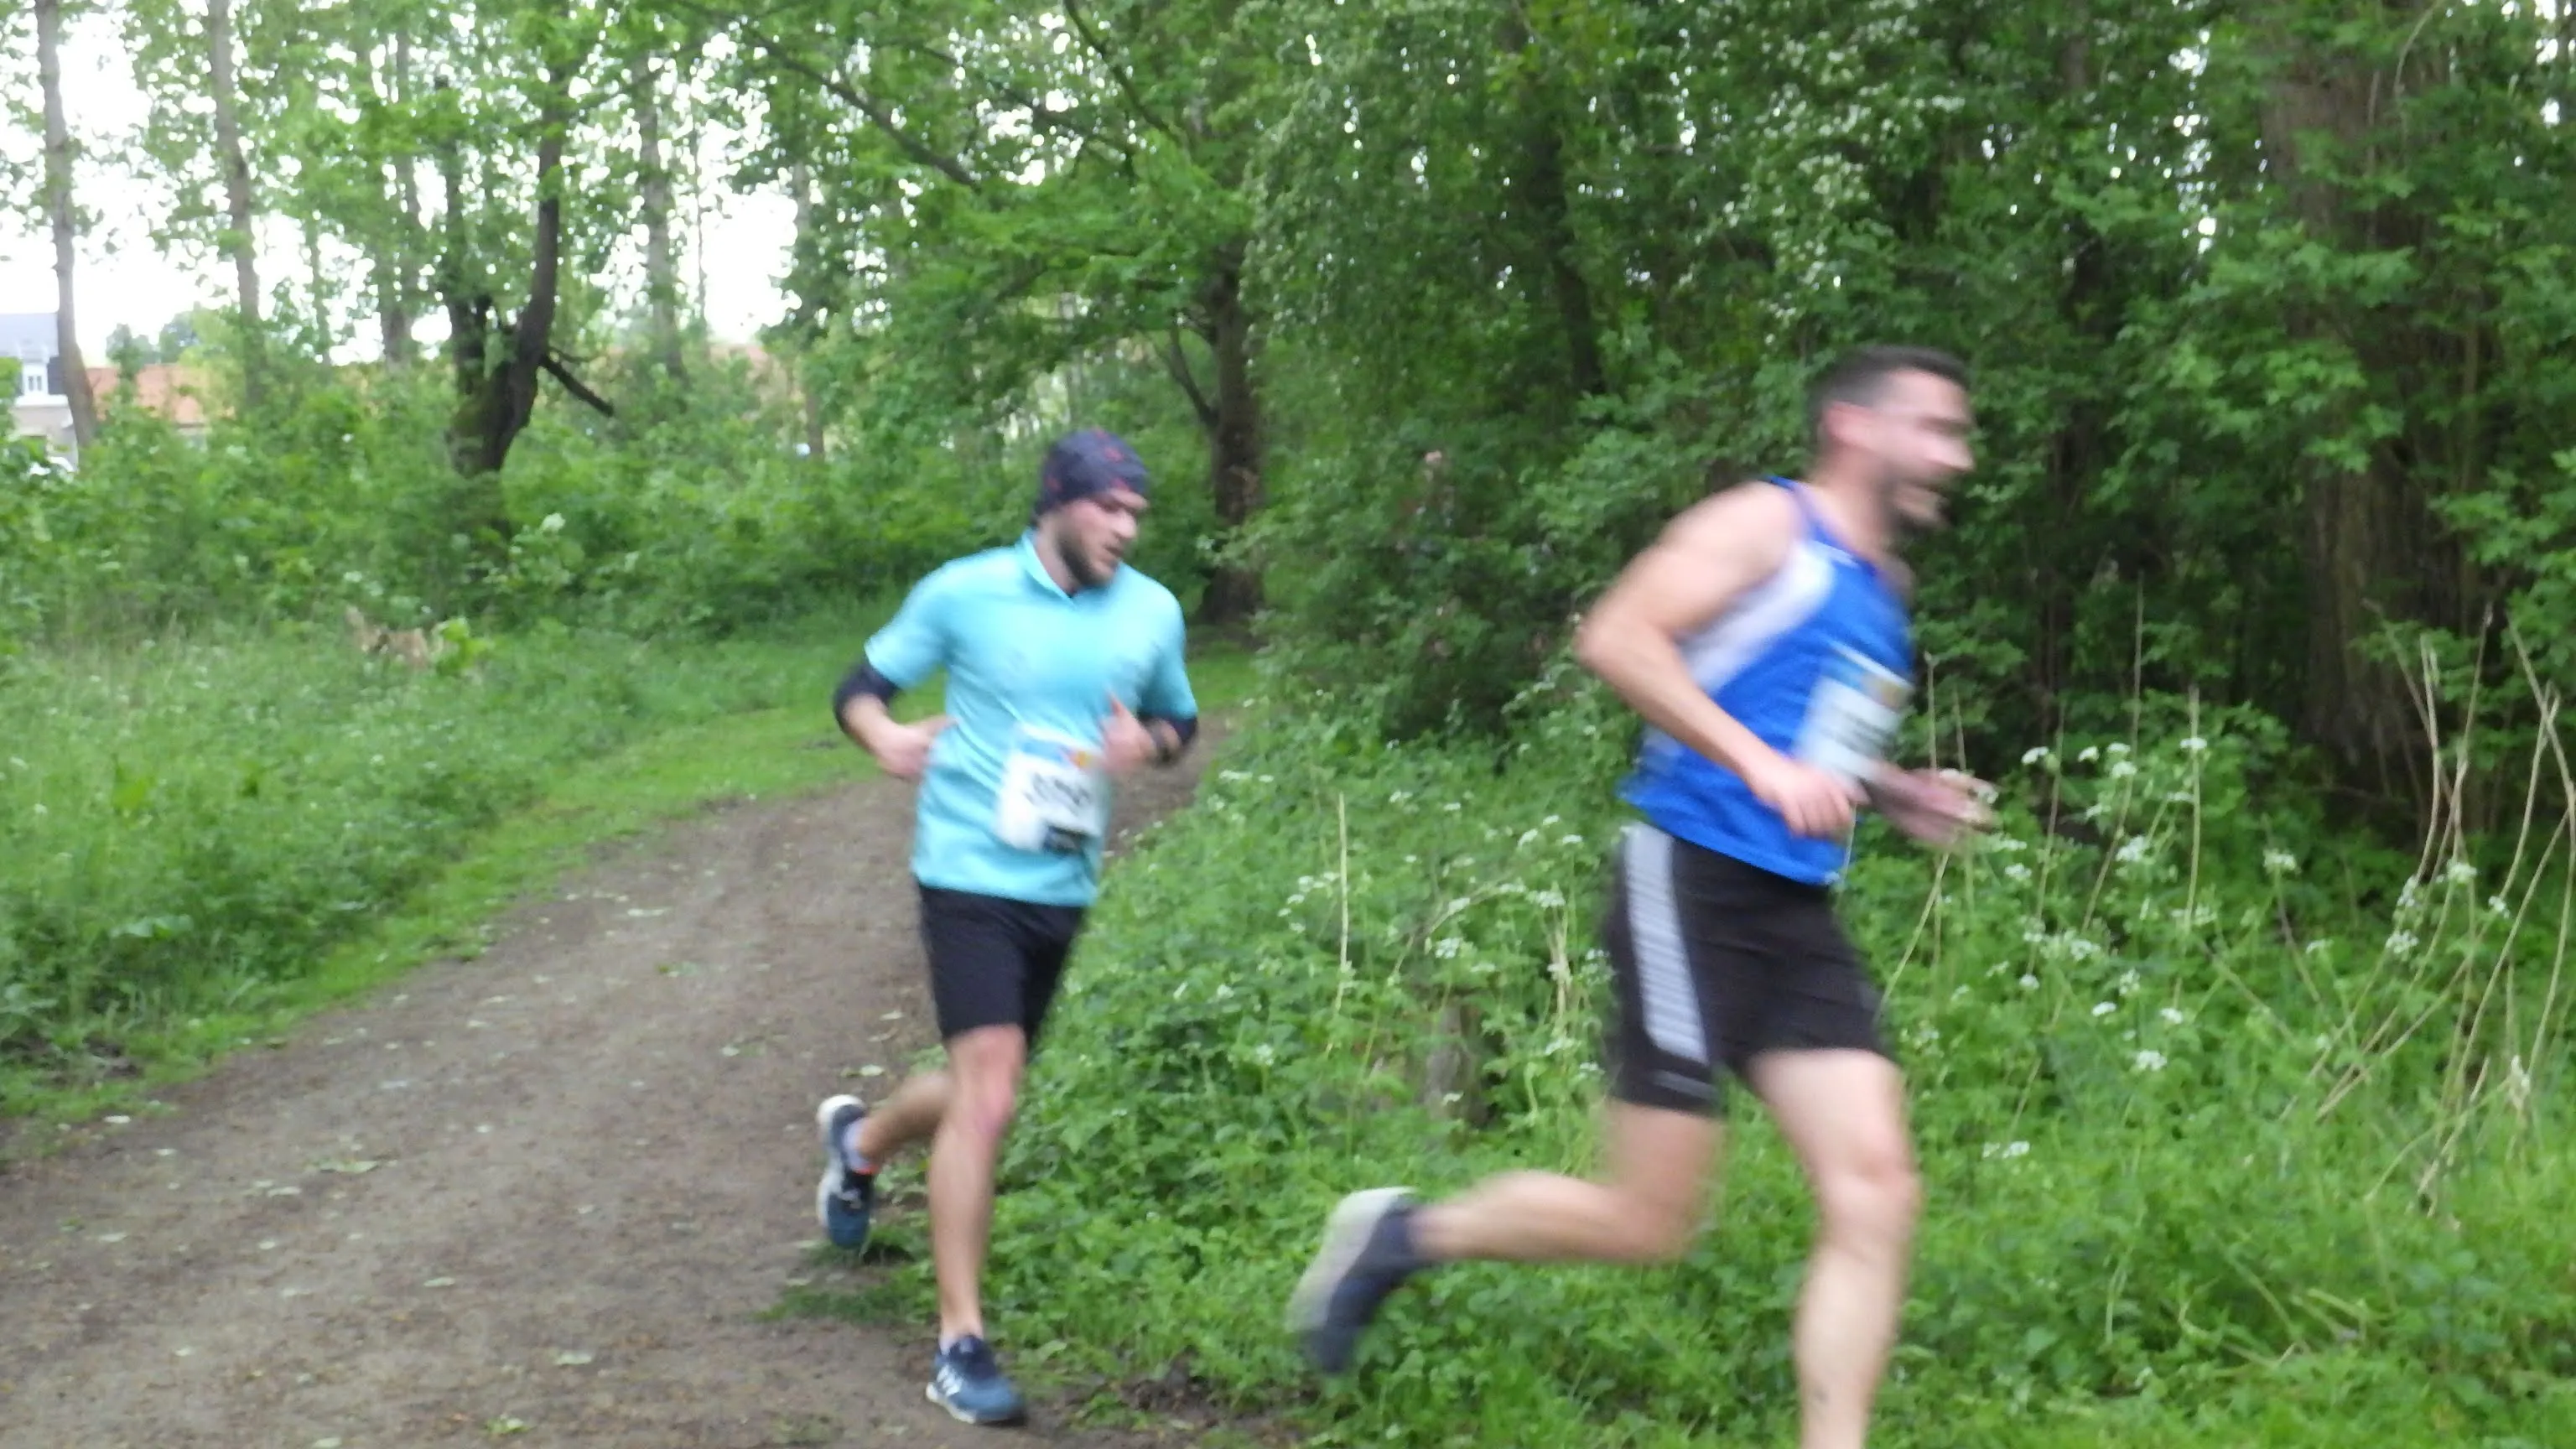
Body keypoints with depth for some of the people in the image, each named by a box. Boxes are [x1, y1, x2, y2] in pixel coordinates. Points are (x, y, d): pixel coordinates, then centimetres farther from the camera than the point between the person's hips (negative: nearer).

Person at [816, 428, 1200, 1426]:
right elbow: (862, 685, 2)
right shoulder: (965, 593, -7)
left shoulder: (1152, 612, 3)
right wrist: (886, 736, -21)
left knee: (980, 1090, 18)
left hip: (1062, 890, 5)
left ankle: (860, 1140, 52)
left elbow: (1179, 719, 17)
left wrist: (1147, 744, -7)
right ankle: (960, 1343, -6)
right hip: (971, 877, -5)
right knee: (988, 1096, -15)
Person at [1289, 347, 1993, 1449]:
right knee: (1649, 1222, -4)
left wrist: (1893, 793, 16)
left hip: (1798, 917, 8)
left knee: (1876, 1192, -5)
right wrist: (1761, 764, -24)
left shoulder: (1880, 584, 20)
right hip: (1692, 890, -8)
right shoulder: (1768, 526, -6)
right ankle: (1401, 1235, 17)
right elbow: (1615, 638, -19)